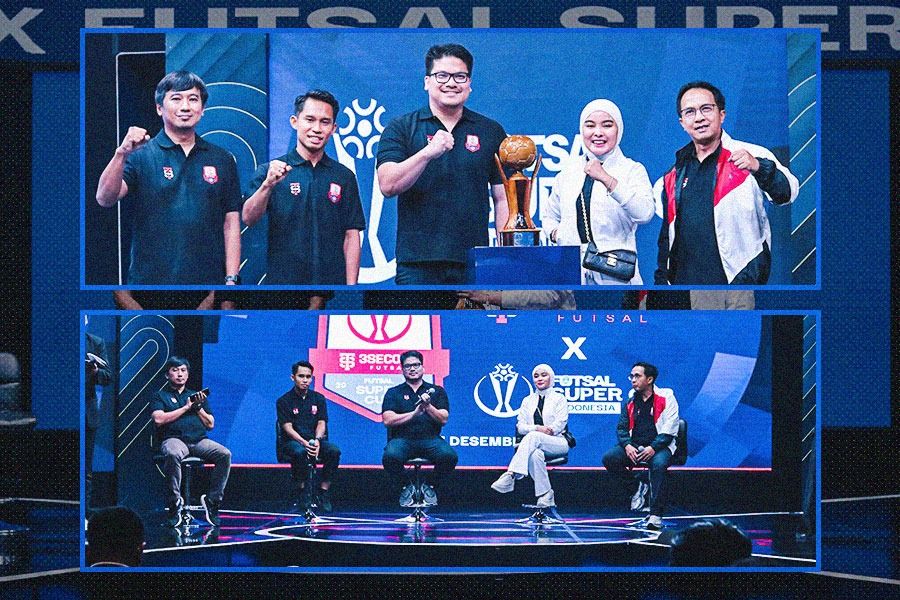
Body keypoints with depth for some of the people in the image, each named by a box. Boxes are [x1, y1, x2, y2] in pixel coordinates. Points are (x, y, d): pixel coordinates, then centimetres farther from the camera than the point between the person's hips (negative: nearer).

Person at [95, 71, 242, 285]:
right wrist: (121, 154, -27)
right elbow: (105, 199, -12)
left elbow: (231, 223, 9)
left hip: (209, 280, 2)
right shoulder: (140, 156, 2)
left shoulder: (222, 160, 12)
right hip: (150, 279, -2)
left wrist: (231, 279, 1)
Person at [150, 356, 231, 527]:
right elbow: (159, 419, -3)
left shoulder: (196, 395, 28)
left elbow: (210, 424, 22)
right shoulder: (161, 396, 17)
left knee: (225, 454, -26)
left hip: (199, 441, 4)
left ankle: (212, 500, -18)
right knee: (173, 455, -41)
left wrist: (198, 407, 6)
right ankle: (174, 505, -32)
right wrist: (186, 407, 0)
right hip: (174, 439, -4)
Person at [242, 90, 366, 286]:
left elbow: (351, 235, 7)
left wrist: (351, 286, -2)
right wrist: (268, 185, -28)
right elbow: (249, 218, -11)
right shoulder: (269, 170, 3)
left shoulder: (344, 176, 10)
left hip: (332, 282, 2)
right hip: (282, 281, -2)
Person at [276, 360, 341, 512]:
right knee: (300, 452, -39)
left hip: (315, 440, 3)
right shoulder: (284, 401, 1)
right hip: (292, 441, -3)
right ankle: (302, 491, -21)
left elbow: (321, 423, 2)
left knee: (334, 451, -28)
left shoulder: (318, 398, 11)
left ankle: (323, 493, -21)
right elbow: (288, 428, -9)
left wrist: (316, 441, -20)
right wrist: (304, 442, -26)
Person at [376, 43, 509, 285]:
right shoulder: (401, 128, 8)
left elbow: (503, 198, 13)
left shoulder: (491, 132, 13)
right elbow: (388, 186, -6)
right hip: (417, 263, -2)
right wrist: (428, 153, -19)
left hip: (474, 264, 2)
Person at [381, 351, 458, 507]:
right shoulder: (393, 393, 14)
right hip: (402, 439, -1)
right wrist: (414, 413, -12)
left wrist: (428, 406, -13)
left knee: (449, 456, -31)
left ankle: (432, 487, -1)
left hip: (430, 439, 1)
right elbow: (388, 420, -2)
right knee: (390, 456, -36)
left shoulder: (436, 391, 16)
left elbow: (443, 419, 5)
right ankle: (405, 488, -5)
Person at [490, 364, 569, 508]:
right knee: (535, 454, -38)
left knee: (533, 436, -37)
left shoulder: (559, 399, 11)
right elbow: (520, 427, 9)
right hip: (535, 445, 2)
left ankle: (510, 476, -49)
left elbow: (560, 424, -3)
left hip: (557, 443, -2)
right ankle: (545, 497, -36)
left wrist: (536, 432, -16)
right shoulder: (528, 400, 20)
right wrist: (538, 428, -13)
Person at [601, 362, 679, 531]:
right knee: (608, 458, -21)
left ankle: (656, 515, -35)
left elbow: (669, 430, -7)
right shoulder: (631, 401, 14)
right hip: (634, 446, 5)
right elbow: (621, 427, 12)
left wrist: (653, 448, -21)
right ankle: (638, 486, 0)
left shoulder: (666, 398, -1)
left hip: (659, 446, -5)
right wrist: (627, 445, -11)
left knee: (658, 464, -38)